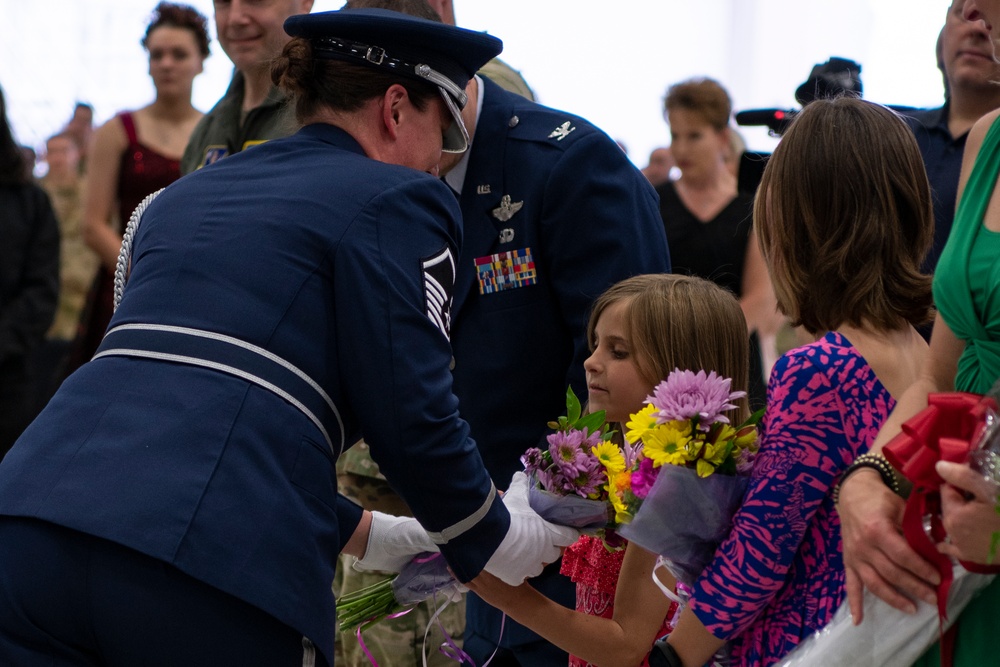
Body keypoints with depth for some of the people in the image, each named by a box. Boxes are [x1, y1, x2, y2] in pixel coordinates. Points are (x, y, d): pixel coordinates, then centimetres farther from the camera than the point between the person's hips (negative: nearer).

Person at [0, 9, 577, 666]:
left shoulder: (182, 199, 27)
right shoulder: (398, 200, 6)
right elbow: (415, 421, -1)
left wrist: (367, 535, 36)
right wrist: (498, 538, 18)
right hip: (210, 567, -6)